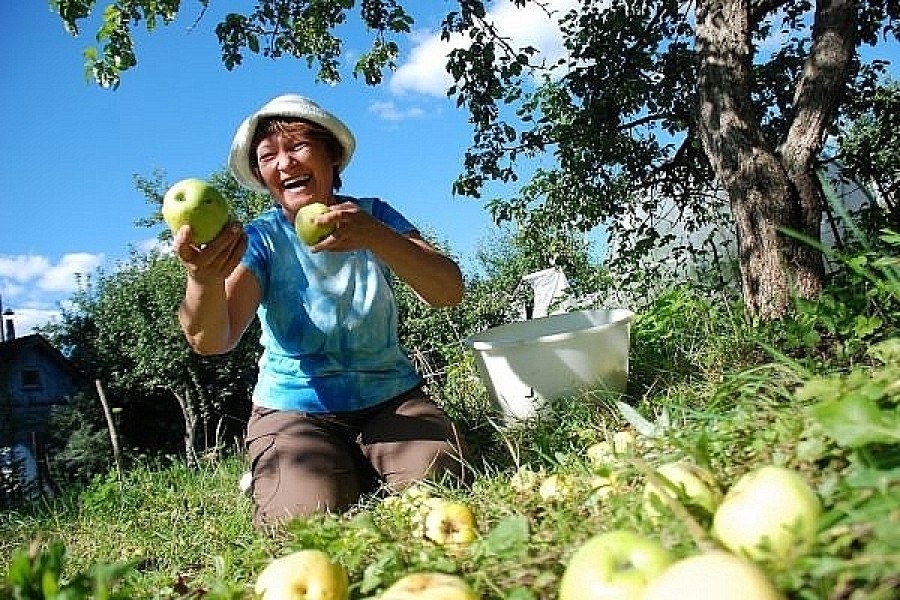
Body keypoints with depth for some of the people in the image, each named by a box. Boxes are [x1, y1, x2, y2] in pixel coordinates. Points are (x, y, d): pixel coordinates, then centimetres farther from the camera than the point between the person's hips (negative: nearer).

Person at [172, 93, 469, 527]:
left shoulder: (373, 215, -2)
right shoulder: (259, 240, -5)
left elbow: (449, 292, -18)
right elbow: (211, 340, -22)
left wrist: (374, 236, -37)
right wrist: (203, 279, -47)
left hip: (390, 399, 1)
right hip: (294, 409, -1)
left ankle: (360, 471, 7)